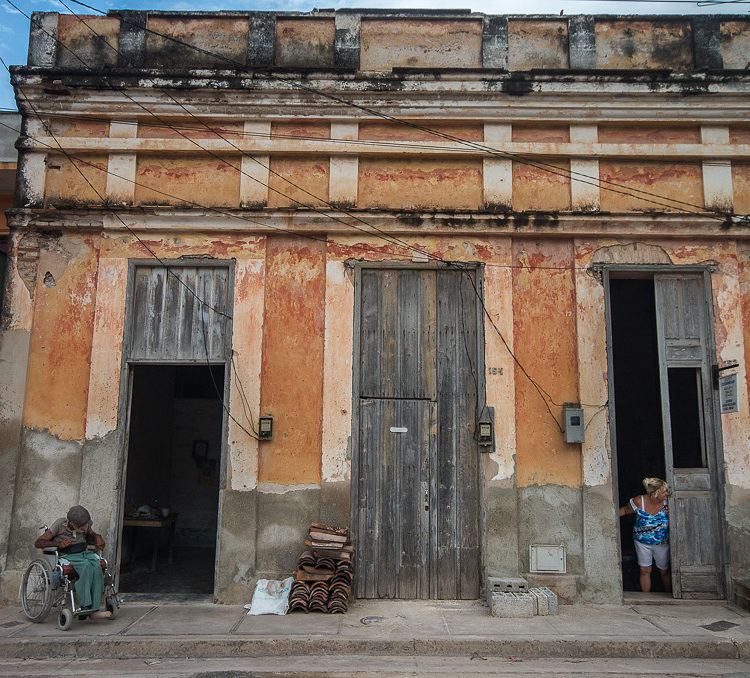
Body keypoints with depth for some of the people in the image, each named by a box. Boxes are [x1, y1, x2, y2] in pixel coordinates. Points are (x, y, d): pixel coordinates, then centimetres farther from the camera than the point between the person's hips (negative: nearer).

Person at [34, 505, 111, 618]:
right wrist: (58, 543, -22)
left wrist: (97, 537, 4)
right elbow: (38, 543, -6)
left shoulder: (86, 524, 6)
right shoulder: (59, 524, -7)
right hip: (66, 556, -4)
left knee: (96, 566, -32)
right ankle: (85, 606, -32)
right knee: (86, 565, -36)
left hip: (84, 553, 4)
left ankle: (94, 609, -32)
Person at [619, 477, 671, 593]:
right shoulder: (638, 502, -21)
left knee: (664, 571, 15)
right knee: (645, 571, 6)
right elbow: (625, 510, -2)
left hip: (662, 543, 1)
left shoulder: (666, 503, -16)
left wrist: (669, 515, -25)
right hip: (642, 542, -1)